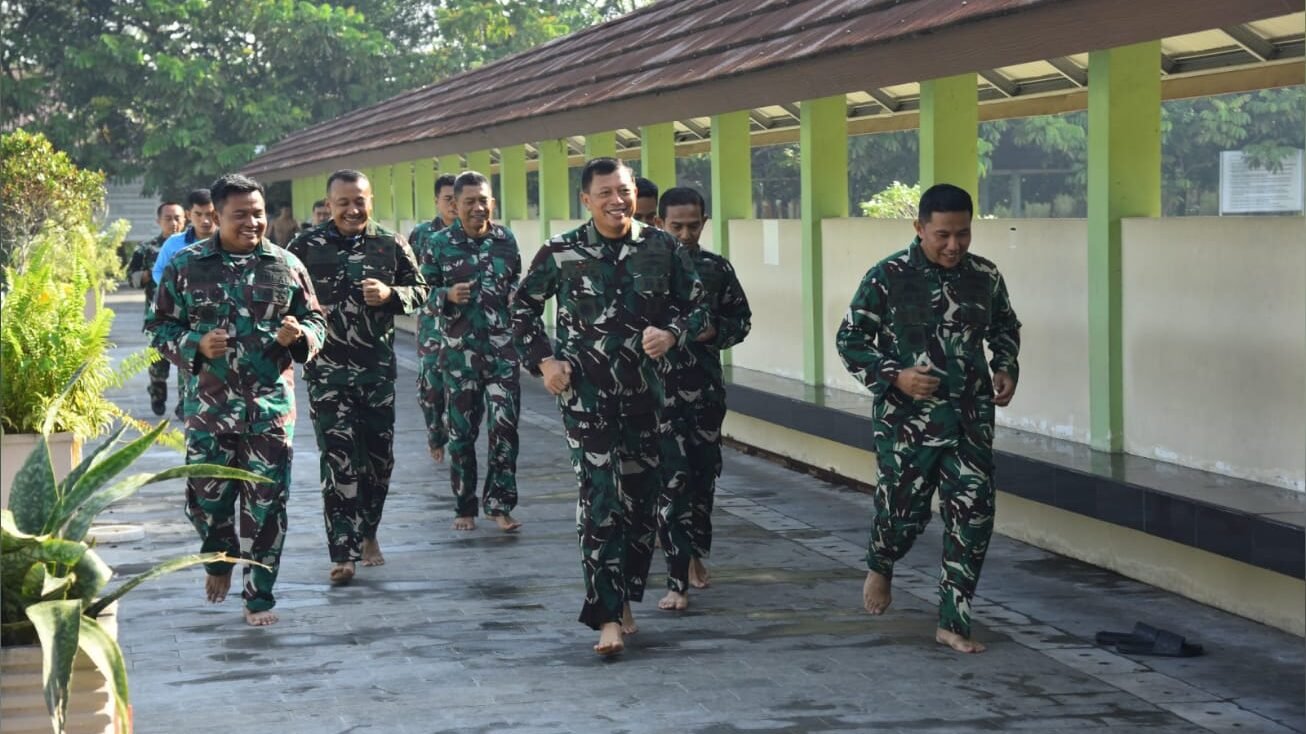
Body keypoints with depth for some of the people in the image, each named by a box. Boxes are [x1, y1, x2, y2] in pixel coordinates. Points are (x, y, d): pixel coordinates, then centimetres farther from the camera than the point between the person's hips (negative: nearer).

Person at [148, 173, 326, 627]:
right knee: (205, 497, 5)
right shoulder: (186, 266, 2)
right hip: (210, 403, 0)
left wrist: (299, 334, -12)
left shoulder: (286, 265, 4)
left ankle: (259, 597, 11)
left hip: (272, 404, 0)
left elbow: (316, 321, 11)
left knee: (266, 502, 0)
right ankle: (219, 559, 37)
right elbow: (162, 326, 6)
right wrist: (196, 345, -13)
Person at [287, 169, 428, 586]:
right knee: (338, 458, -7)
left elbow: (419, 290, 10)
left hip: (378, 367, 3)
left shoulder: (391, 246, 4)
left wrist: (390, 295, -9)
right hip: (328, 368, -2)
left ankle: (368, 532, 32)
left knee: (379, 455, 11)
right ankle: (344, 552, -5)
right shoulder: (305, 247, 0)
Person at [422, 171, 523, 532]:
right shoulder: (440, 244, -1)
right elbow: (422, 294, 3)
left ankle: (500, 504, 5)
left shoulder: (506, 239, 6)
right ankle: (464, 507, 17)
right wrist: (447, 295, -16)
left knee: (505, 425, -5)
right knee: (462, 430, 6)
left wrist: (518, 294, -2)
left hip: (502, 349, 1)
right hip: (459, 351, -1)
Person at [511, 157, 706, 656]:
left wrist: (673, 334, -10)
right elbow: (523, 306, 10)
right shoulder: (561, 253, -2)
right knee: (600, 503, -9)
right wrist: (542, 360, 0)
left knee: (641, 499, 9)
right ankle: (607, 616, -9)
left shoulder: (663, 249, 1)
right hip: (586, 395, -3)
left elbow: (696, 305, 10)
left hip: (645, 391, 3)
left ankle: (624, 600, 26)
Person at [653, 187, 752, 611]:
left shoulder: (717, 269, 5)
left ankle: (695, 553, 37)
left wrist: (715, 331, -6)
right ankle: (677, 581, -9)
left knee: (704, 474, 14)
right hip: (659, 390, -4)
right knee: (673, 479, -10)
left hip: (705, 390, 4)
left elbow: (742, 319, 13)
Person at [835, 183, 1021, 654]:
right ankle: (880, 567, 40)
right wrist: (894, 376, -17)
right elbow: (850, 340, -5)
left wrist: (1006, 369, 1)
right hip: (907, 419, -3)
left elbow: (1005, 328, 20)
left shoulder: (985, 276, 2)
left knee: (973, 517, -2)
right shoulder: (889, 277, -10)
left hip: (971, 420, 3)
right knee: (904, 510, 4)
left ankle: (953, 622, 10)